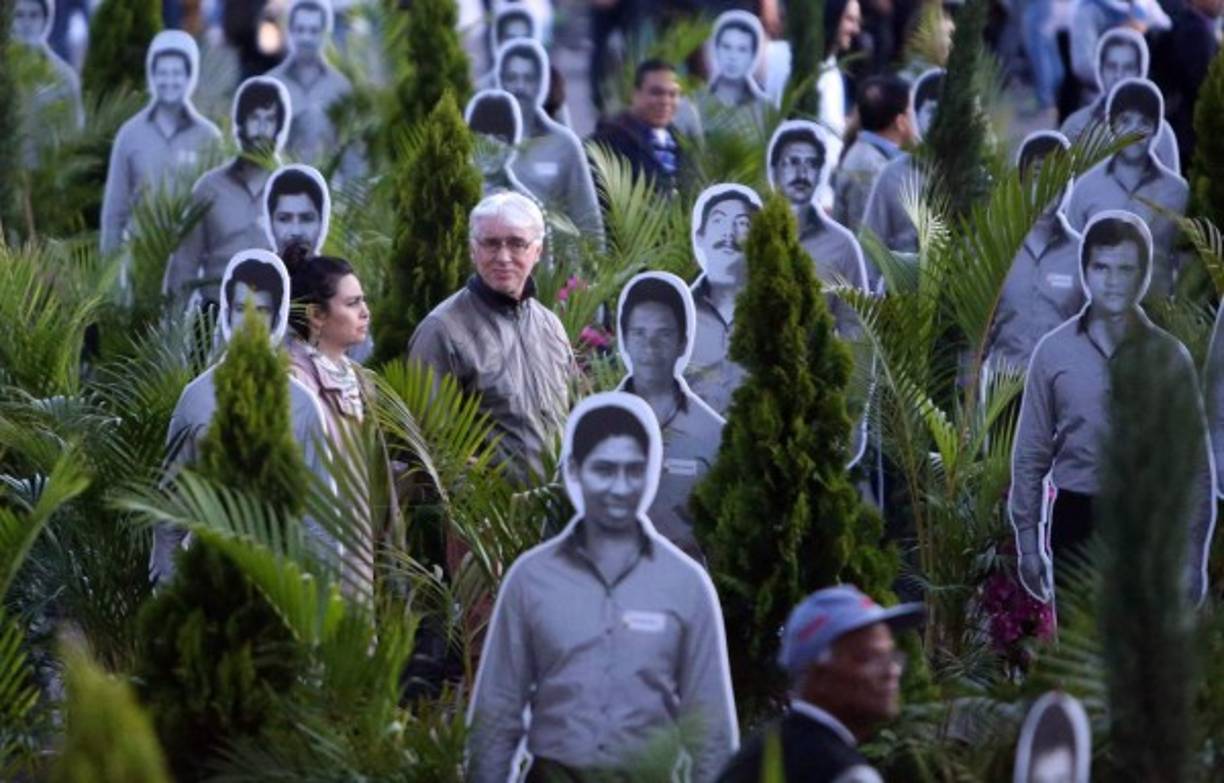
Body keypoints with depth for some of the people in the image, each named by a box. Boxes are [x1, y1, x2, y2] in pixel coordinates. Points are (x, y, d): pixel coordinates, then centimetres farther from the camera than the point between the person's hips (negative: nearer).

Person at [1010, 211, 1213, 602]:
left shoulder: (1169, 355, 1)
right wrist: (1028, 540, 3)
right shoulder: (1054, 351, 2)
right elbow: (1030, 453, 6)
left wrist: (1194, 552, -2)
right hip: (1077, 522, 1)